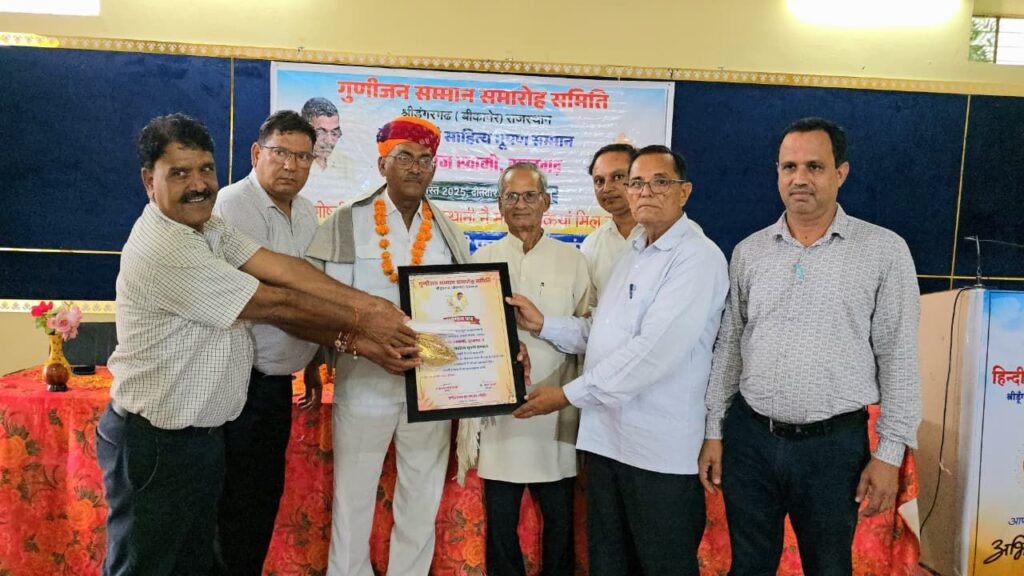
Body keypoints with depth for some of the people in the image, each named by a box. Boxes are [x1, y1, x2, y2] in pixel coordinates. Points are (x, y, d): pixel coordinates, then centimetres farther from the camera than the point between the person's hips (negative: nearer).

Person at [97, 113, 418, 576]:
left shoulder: (208, 225, 4)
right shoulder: (165, 252, -25)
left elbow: (277, 267, -7)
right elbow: (275, 304, -20)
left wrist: (368, 304, -17)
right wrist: (360, 324, -10)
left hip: (203, 432, 9)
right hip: (155, 445, -9)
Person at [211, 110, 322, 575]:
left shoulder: (306, 211, 11)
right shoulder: (234, 205, -16)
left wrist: (312, 363, 21)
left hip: (277, 379, 8)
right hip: (242, 381, -8)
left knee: (267, 494, 18)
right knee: (238, 502, 3)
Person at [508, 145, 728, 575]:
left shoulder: (698, 258, -14)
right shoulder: (632, 256, 16)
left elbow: (653, 351, -24)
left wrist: (569, 394, -18)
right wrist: (542, 325, 2)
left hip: (660, 447, -8)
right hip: (605, 436, 8)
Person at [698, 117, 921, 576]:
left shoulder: (884, 250, -4)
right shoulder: (749, 251, 4)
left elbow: (898, 357, -3)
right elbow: (729, 347, 8)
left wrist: (890, 452, -6)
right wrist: (714, 432, 6)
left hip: (835, 443, -2)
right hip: (748, 436, 3)